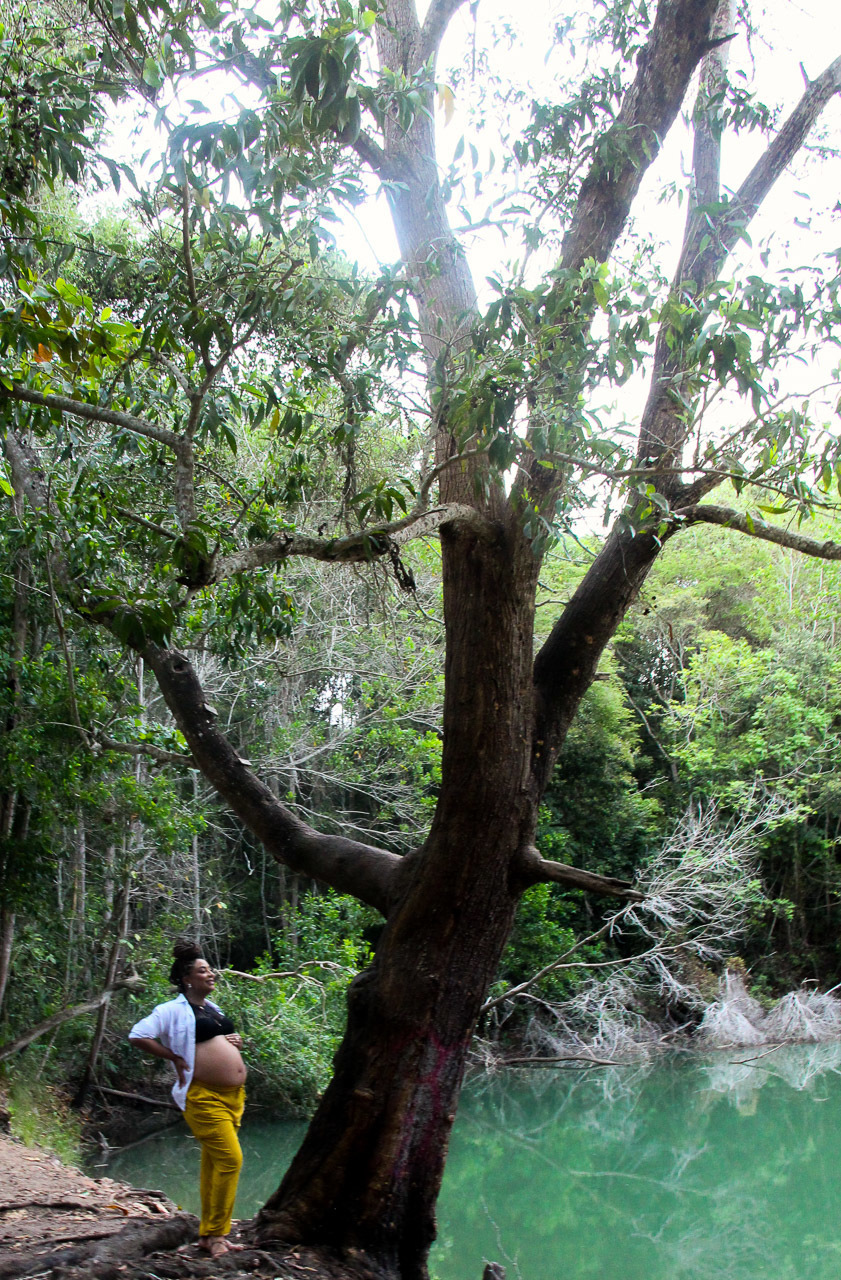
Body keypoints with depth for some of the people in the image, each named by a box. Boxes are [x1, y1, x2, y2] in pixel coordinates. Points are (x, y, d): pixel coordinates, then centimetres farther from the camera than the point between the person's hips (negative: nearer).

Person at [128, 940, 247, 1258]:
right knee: (230, 1159, -14)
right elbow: (137, 1035, -15)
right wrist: (175, 1058, -13)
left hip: (232, 1096, 8)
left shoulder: (213, 1008, 19)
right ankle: (216, 1234, -4)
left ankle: (208, 1235, 19)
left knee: (214, 1163, 12)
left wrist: (236, 1043, 11)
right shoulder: (174, 1010, -6)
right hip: (204, 1097, -8)